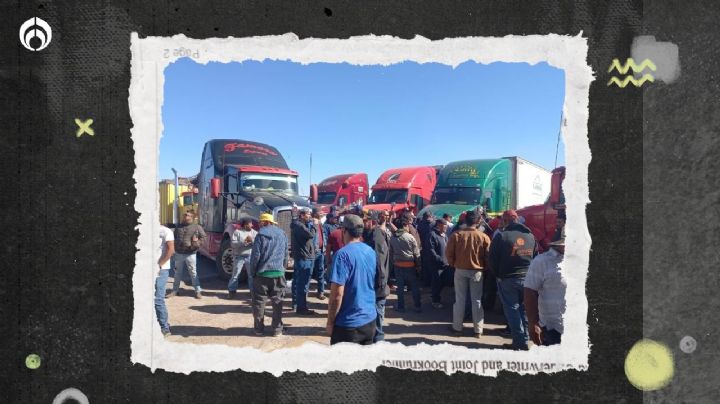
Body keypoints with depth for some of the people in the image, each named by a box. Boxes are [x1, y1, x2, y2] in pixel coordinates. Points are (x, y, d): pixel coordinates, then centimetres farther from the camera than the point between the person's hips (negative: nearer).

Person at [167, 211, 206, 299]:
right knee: (177, 273, 13)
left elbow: (204, 237, -1)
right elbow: (174, 238, 24)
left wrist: (197, 244, -14)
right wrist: (175, 246, 9)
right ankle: (175, 290, 24)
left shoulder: (197, 227, -1)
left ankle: (198, 291, 6)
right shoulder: (178, 227, 12)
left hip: (190, 254, -4)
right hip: (178, 254, 4)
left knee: (193, 273, -1)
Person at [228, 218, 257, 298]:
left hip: (250, 257, 3)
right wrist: (243, 242, -22)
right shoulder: (237, 232, -4)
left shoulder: (254, 232, 6)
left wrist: (252, 240, -21)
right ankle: (232, 291, 12)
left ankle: (253, 290, 18)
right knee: (235, 274, 3)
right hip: (239, 256, -3)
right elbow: (233, 243, -13)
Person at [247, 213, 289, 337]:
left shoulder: (261, 235, -6)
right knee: (277, 302, 8)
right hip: (278, 273, 4)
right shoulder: (282, 234, 9)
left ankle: (259, 328, 13)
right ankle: (277, 329, 10)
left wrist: (252, 272, 3)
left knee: (259, 302, 8)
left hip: (262, 273, -3)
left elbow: (255, 256, -7)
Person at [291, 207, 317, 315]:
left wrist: (310, 224, 6)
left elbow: (307, 235, 18)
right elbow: (311, 235, -25)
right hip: (304, 257, -11)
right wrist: (311, 224, -10)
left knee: (297, 281, 17)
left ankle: (296, 303, 28)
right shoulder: (299, 225, -15)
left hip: (300, 256, 11)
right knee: (303, 283, -10)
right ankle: (301, 307, -10)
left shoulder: (299, 224, 18)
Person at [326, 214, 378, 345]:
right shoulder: (371, 252, 4)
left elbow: (337, 294, -20)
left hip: (348, 324, -6)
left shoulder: (343, 254, -18)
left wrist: (330, 322, -10)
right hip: (370, 320, 6)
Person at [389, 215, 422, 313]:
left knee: (400, 285, 11)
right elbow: (416, 253, -8)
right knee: (414, 286, 8)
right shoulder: (410, 237, -12)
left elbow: (391, 252, 7)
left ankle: (401, 306, 16)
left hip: (397, 264, 3)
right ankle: (418, 306, 15)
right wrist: (418, 265, 1)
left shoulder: (392, 238, 0)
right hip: (410, 264, -3)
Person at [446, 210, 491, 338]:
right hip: (477, 271, 0)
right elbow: (488, 256, -3)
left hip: (460, 270, 0)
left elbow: (448, 253, -5)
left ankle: (457, 327, 15)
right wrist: (484, 268, 12)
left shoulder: (456, 235, -9)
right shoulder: (483, 237, -8)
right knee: (477, 300, 8)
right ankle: (478, 330, 12)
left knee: (460, 299, 9)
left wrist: (453, 264, 11)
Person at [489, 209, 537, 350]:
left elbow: (493, 259, -9)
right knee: (524, 309, 14)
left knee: (512, 309, 4)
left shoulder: (502, 236, -12)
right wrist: (528, 272, 16)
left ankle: (519, 342, 2)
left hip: (508, 279, -4)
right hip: (527, 278, 4)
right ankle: (524, 341, 19)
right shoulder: (530, 235, 4)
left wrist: (498, 275, 5)